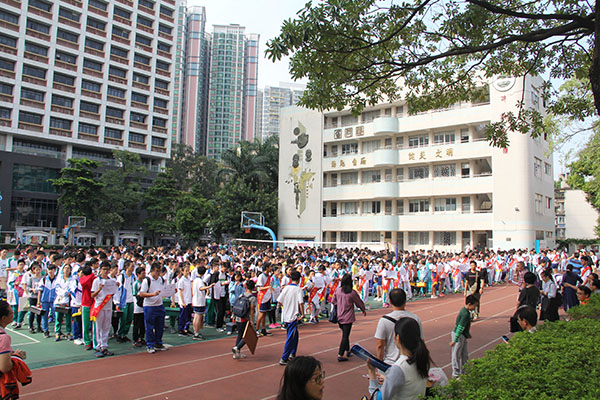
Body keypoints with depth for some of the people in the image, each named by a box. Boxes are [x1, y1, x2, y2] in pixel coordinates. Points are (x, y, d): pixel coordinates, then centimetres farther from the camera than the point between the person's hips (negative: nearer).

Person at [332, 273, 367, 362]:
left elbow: (333, 302, 9)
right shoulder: (352, 292, -15)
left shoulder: (337, 290, -3)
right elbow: (359, 302, -1)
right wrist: (363, 310, 18)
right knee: (345, 336, 0)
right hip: (348, 317, -5)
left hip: (339, 317, 5)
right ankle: (340, 355, -1)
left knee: (345, 334, 22)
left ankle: (347, 350, 35)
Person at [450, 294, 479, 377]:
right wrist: (455, 340, -24)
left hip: (463, 336, 10)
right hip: (459, 336, -10)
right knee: (457, 355, 3)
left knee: (465, 355, 18)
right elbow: (460, 328, -25)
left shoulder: (464, 310, 6)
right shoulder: (466, 314, -24)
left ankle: (463, 371, 30)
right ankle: (456, 373, 14)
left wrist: (467, 333, 30)